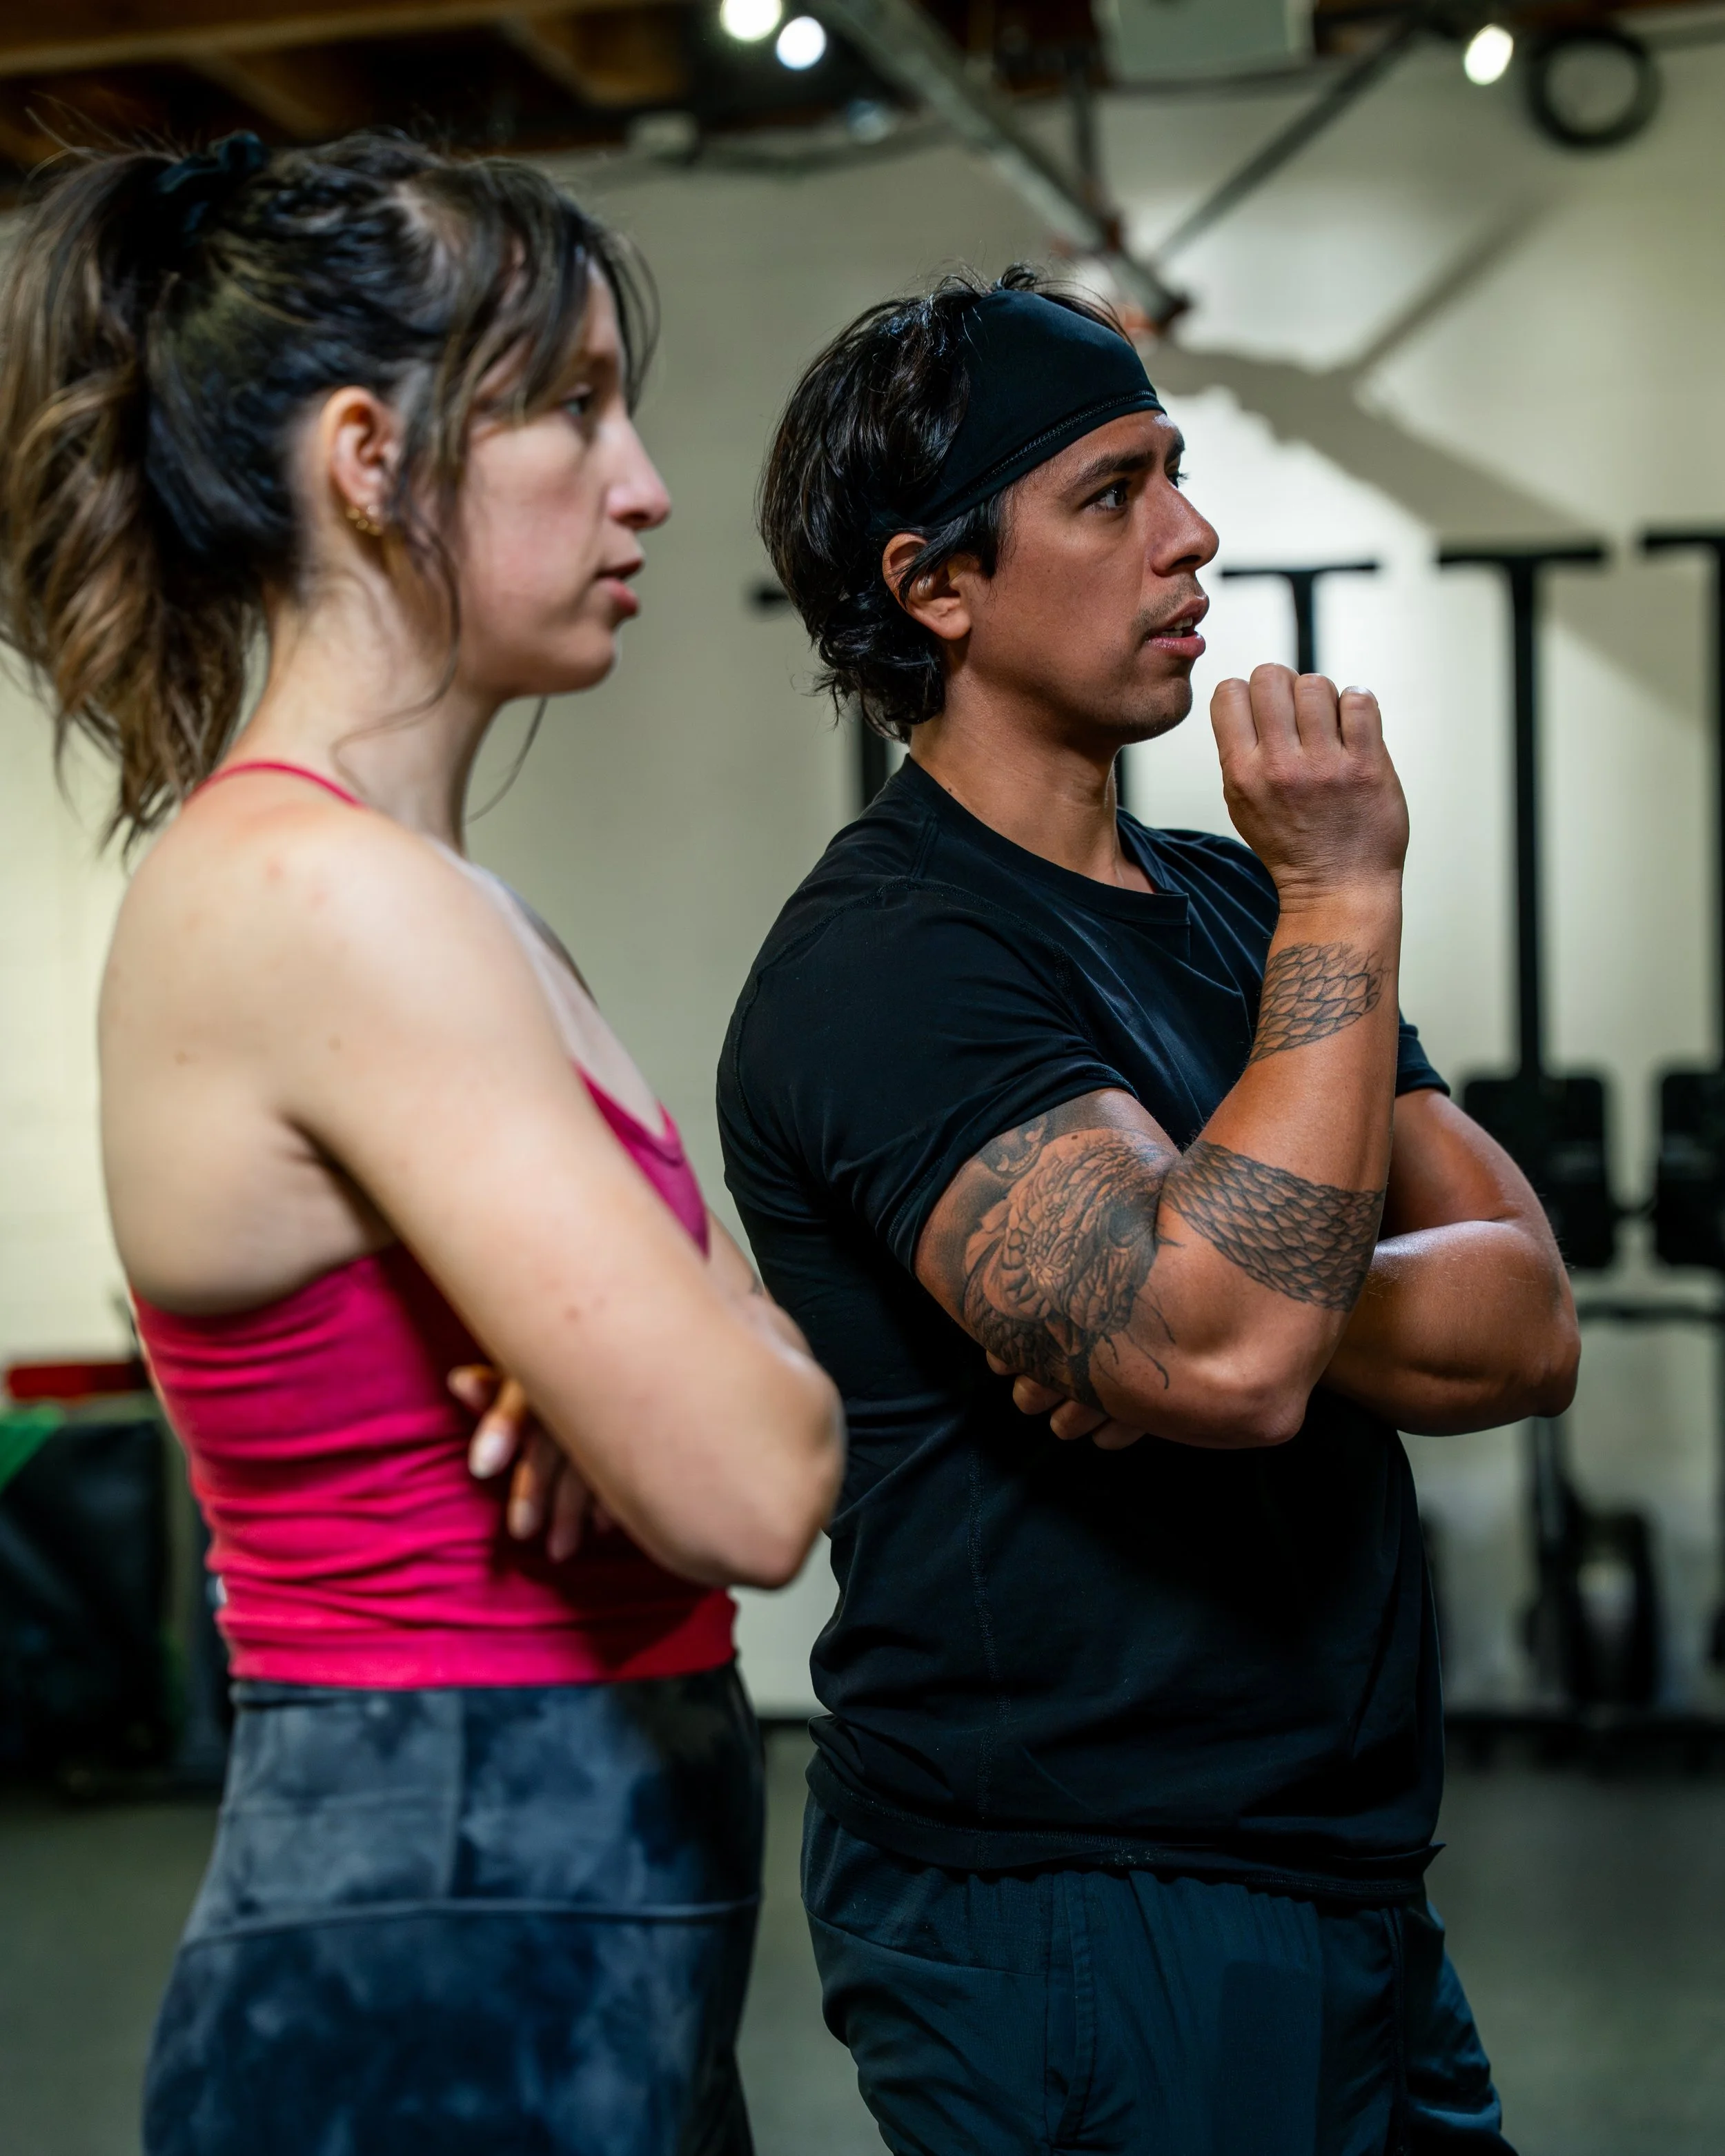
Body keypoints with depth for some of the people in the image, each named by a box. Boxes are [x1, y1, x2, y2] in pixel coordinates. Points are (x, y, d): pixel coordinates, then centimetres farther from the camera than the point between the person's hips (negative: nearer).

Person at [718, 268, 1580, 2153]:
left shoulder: (1232, 907, 11)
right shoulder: (888, 959, -16)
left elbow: (1527, 1326, 2)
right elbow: (1226, 1356, -30)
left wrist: (1262, 1302, -17)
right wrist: (1345, 899, -20)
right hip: (1067, 1924, -8)